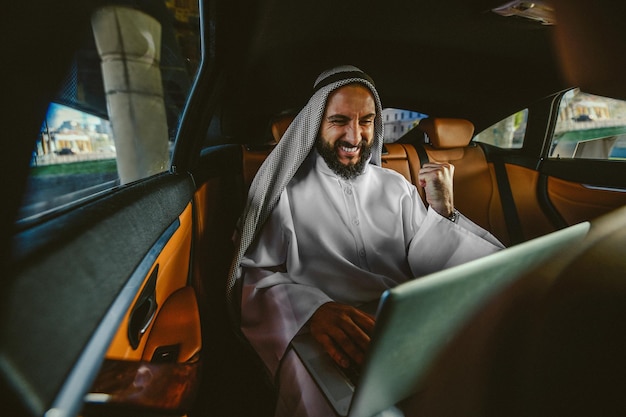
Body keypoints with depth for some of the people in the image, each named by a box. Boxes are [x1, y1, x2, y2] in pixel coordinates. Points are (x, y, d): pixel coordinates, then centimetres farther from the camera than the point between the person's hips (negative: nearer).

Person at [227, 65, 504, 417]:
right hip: (324, 335, -4)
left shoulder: (396, 186, 13)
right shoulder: (287, 189, 2)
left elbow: (427, 267, 10)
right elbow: (251, 275, -6)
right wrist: (312, 309, -25)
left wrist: (442, 212, -8)